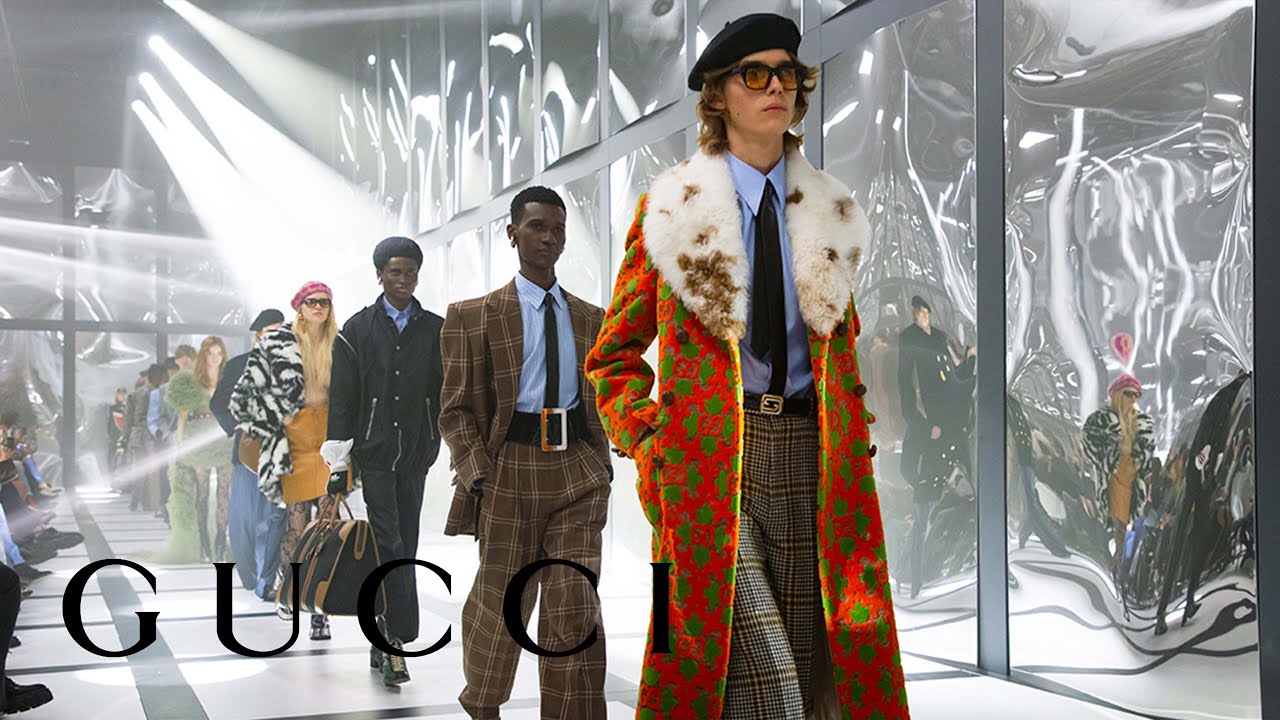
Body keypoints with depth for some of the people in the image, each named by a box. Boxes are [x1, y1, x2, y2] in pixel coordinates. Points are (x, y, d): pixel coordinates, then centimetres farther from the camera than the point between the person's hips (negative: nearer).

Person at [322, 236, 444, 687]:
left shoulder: (436, 331, 8)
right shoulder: (358, 330, 3)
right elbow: (342, 400, 1)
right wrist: (338, 463, -3)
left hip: (415, 454, 3)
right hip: (372, 453, -3)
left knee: (403, 547, 6)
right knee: (390, 546, -10)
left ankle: (385, 641, 16)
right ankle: (398, 643, -10)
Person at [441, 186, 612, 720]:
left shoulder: (590, 318, 12)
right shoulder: (474, 316, 2)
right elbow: (456, 409, 0)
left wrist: (601, 466, 7)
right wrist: (478, 475, -12)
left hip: (577, 474, 2)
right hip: (510, 472, -2)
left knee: (575, 611, -4)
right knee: (501, 598, 10)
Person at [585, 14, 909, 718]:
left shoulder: (827, 213, 14)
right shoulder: (673, 209, 4)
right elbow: (613, 355, 9)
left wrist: (855, 437, 12)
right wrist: (648, 441, -6)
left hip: (808, 454, 4)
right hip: (711, 458, -3)